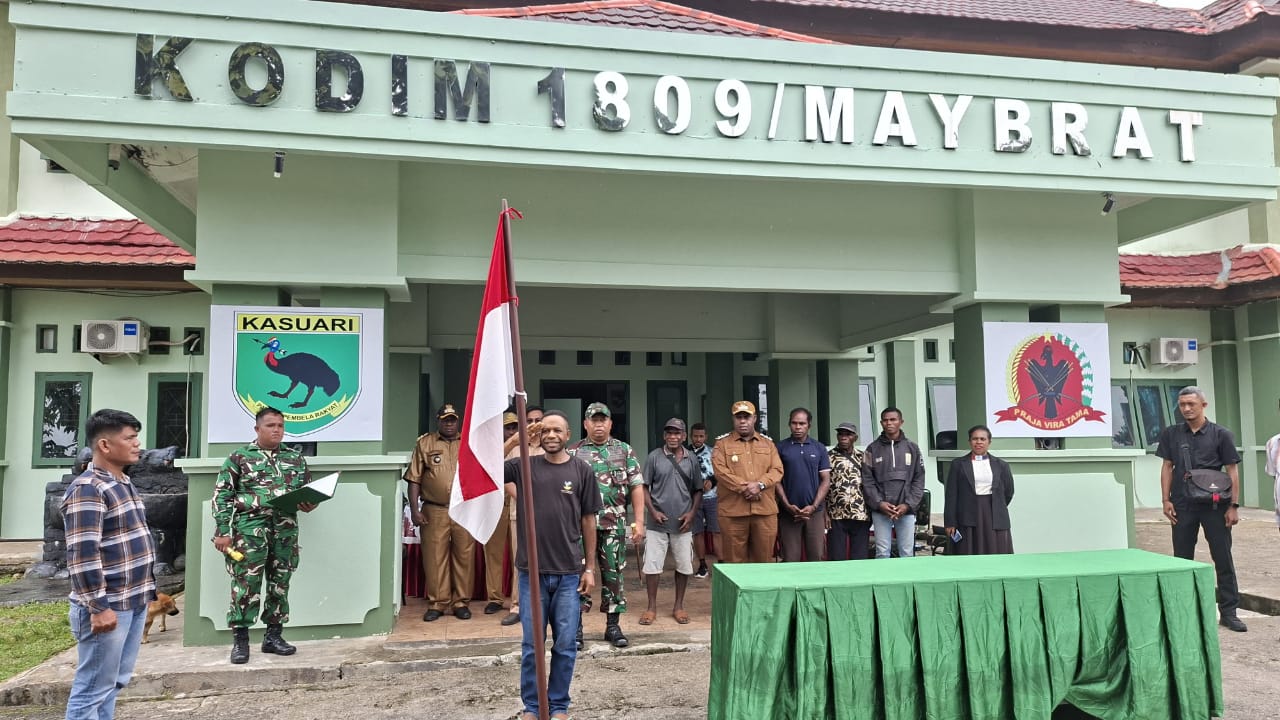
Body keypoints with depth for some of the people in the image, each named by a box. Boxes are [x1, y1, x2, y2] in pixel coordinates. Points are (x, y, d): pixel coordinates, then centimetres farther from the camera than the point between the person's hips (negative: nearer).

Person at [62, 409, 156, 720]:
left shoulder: (124, 484, 13)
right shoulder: (87, 489, -16)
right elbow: (82, 554, -22)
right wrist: (98, 607, -22)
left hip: (134, 602, 9)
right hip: (107, 607, -9)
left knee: (115, 683, 17)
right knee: (93, 689, 1)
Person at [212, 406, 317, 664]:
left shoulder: (296, 458, 13)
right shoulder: (239, 457, 3)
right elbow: (222, 495, 1)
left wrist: (309, 505, -6)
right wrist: (221, 532, -6)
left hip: (286, 529, 4)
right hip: (250, 528, -3)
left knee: (280, 583, 8)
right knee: (246, 583, -4)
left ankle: (273, 636, 19)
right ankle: (240, 639, 6)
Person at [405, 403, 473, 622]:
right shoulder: (424, 443, 6)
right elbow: (414, 479, 3)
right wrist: (415, 509, -4)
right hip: (434, 511, -1)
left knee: (464, 557, 4)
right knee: (435, 558, 1)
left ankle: (461, 602, 13)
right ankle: (436, 604, 11)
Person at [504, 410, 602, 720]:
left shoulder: (582, 471, 0)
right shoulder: (524, 466, 1)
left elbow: (588, 522, 4)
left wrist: (590, 567, 2)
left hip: (569, 573, 0)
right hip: (532, 571, 0)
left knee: (565, 646, 9)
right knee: (531, 645, 10)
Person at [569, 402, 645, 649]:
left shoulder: (624, 451, 7)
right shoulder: (573, 453, 4)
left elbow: (636, 487, 4)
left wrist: (639, 521, -2)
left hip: (615, 525, 1)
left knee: (613, 574, 8)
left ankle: (613, 625, 19)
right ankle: (576, 626, 10)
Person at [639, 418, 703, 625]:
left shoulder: (691, 459, 4)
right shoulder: (654, 457, -2)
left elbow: (698, 490, 9)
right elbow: (644, 487, 0)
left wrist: (692, 513, -3)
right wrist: (653, 511, -10)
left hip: (682, 523, 2)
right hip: (657, 522, -2)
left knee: (684, 565, 9)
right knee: (652, 565, 2)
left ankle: (679, 606, 23)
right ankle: (652, 607, 15)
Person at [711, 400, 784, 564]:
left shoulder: (768, 443, 14)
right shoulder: (722, 443, 5)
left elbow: (777, 470, 4)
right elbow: (721, 471, -8)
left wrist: (759, 485, -14)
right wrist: (744, 488, -16)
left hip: (765, 510, 3)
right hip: (733, 510, -2)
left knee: (764, 558, 7)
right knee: (734, 560, 2)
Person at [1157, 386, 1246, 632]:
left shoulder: (1221, 435, -1)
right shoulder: (1171, 434, 5)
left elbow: (1232, 470, -1)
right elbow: (1167, 467, 8)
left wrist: (1234, 505, -5)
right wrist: (1166, 500, 1)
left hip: (1215, 505, -2)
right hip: (1183, 506, 2)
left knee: (1223, 558, 3)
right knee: (1182, 559, 8)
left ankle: (1228, 612, 12)